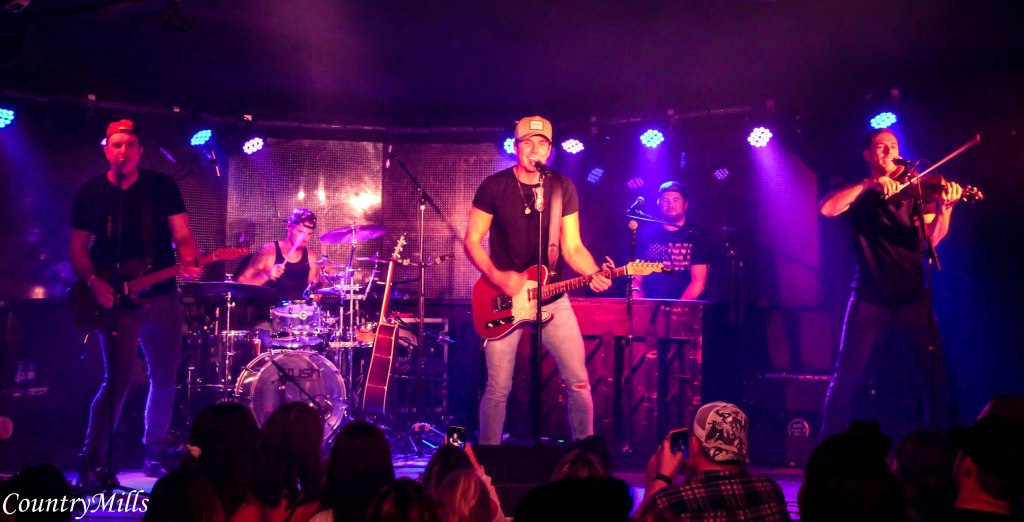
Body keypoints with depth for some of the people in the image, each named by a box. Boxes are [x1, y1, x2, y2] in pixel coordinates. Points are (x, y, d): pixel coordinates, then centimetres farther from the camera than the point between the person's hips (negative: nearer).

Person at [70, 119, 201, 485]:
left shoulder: (162, 186, 2)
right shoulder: (91, 193, 1)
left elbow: (182, 236, -1)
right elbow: (77, 248, 4)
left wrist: (188, 261, -22)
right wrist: (94, 283, -13)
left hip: (162, 295, 2)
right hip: (116, 298, -2)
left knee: (165, 377, 9)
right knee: (117, 380, -11)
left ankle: (155, 452, 26)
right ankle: (92, 461, 0)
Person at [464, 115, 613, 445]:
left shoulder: (563, 188, 3)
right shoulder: (494, 186, -3)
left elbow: (571, 246, 1)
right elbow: (472, 240, -1)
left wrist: (594, 273, -18)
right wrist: (497, 276, -17)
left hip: (552, 298, 2)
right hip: (504, 300, -2)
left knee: (579, 381, 0)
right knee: (498, 388, 0)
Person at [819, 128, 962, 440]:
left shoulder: (914, 189, 10)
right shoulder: (859, 193, 8)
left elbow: (931, 239, -3)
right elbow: (826, 209, -14)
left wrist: (945, 208, -21)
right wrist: (869, 184, -23)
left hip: (913, 298, 2)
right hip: (870, 298, -1)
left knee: (931, 376, -2)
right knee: (848, 376, -4)